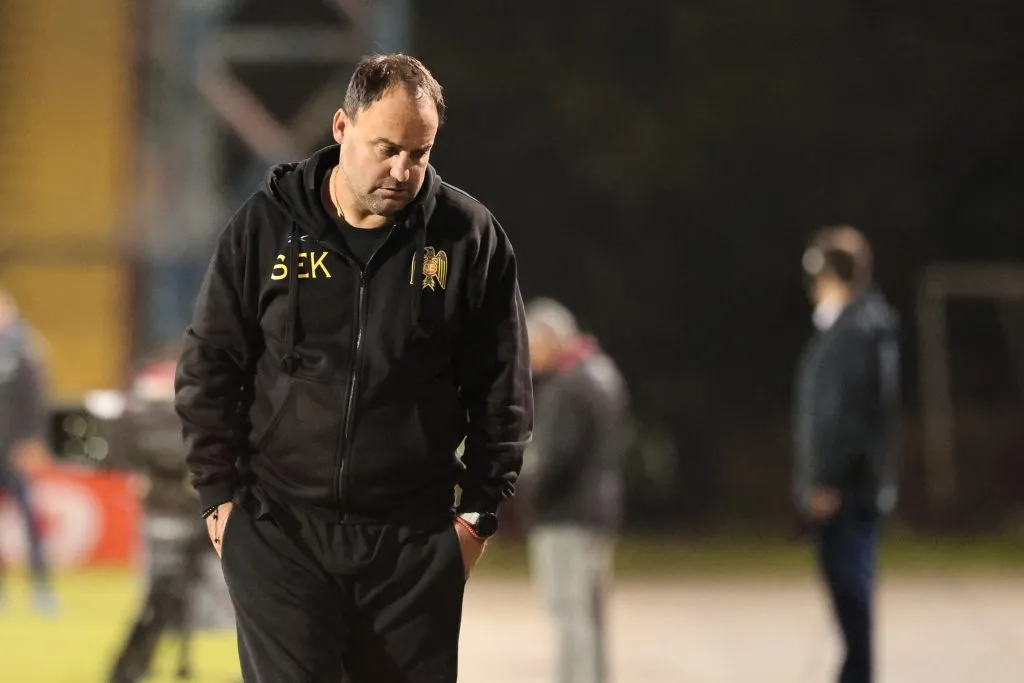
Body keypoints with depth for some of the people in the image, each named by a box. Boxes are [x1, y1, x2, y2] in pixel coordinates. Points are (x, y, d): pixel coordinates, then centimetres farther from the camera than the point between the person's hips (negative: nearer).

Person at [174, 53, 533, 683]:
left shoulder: (470, 238, 0)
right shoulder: (266, 225, 1)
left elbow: (503, 393, 5)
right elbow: (209, 368, 6)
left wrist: (479, 512, 1)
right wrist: (220, 494, 0)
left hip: (414, 537, 1)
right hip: (279, 530, -1)